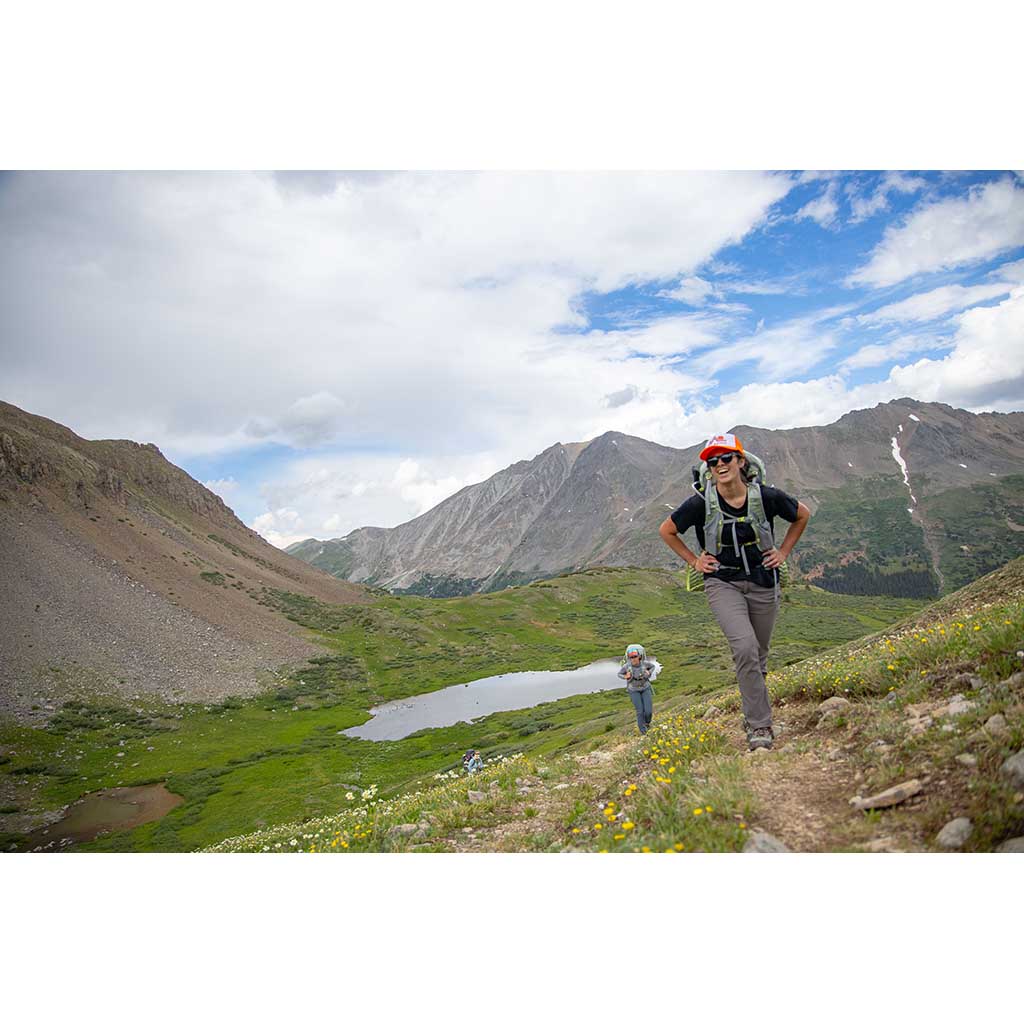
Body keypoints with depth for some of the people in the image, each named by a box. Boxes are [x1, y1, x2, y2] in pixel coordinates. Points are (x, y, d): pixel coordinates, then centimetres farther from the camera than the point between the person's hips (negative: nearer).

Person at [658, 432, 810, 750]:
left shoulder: (766, 496, -12)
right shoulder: (701, 503, -15)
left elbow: (803, 514, 9)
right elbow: (666, 531, 2)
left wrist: (784, 551, 4)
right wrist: (693, 561, 0)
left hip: (762, 583, 2)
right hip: (722, 583, -2)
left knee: (759, 653, 13)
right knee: (744, 646, -23)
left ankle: (752, 713, 38)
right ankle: (760, 725, -10)